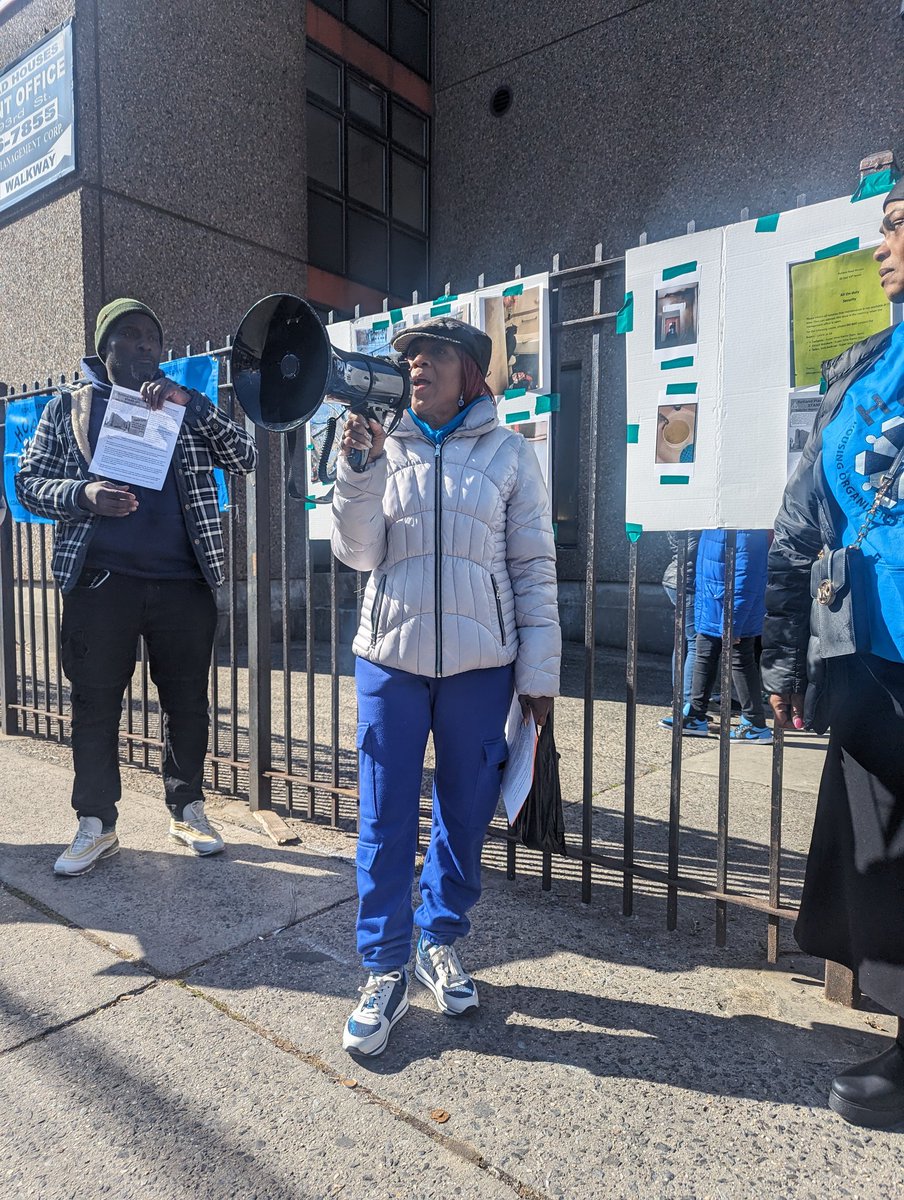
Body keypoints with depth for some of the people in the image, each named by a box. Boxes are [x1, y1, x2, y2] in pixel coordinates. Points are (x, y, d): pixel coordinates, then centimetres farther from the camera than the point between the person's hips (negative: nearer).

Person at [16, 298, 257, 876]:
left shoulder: (188, 410, 12)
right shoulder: (69, 407, 12)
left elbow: (245, 458, -1)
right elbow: (29, 483, 7)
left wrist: (190, 401, -13)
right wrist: (82, 494, -13)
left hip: (184, 583, 1)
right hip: (100, 583, 0)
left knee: (188, 700, 8)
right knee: (95, 704, 5)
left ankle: (188, 808, 25)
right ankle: (96, 825, 19)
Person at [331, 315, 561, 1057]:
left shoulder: (510, 455, 3)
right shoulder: (387, 448, 8)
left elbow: (534, 568, 2)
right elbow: (359, 555, 0)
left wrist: (539, 670, -1)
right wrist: (360, 468, -12)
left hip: (479, 664, 0)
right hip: (392, 659, 1)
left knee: (466, 814, 11)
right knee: (385, 820, 4)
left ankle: (442, 941, 34)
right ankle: (386, 973, 21)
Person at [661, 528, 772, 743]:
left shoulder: (746, 530, -23)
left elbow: (746, 580, -25)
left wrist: (733, 623, -24)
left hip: (736, 613, -9)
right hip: (711, 611, 9)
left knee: (741, 664, 2)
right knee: (704, 660, 15)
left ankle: (756, 726, 16)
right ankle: (695, 717, 27)